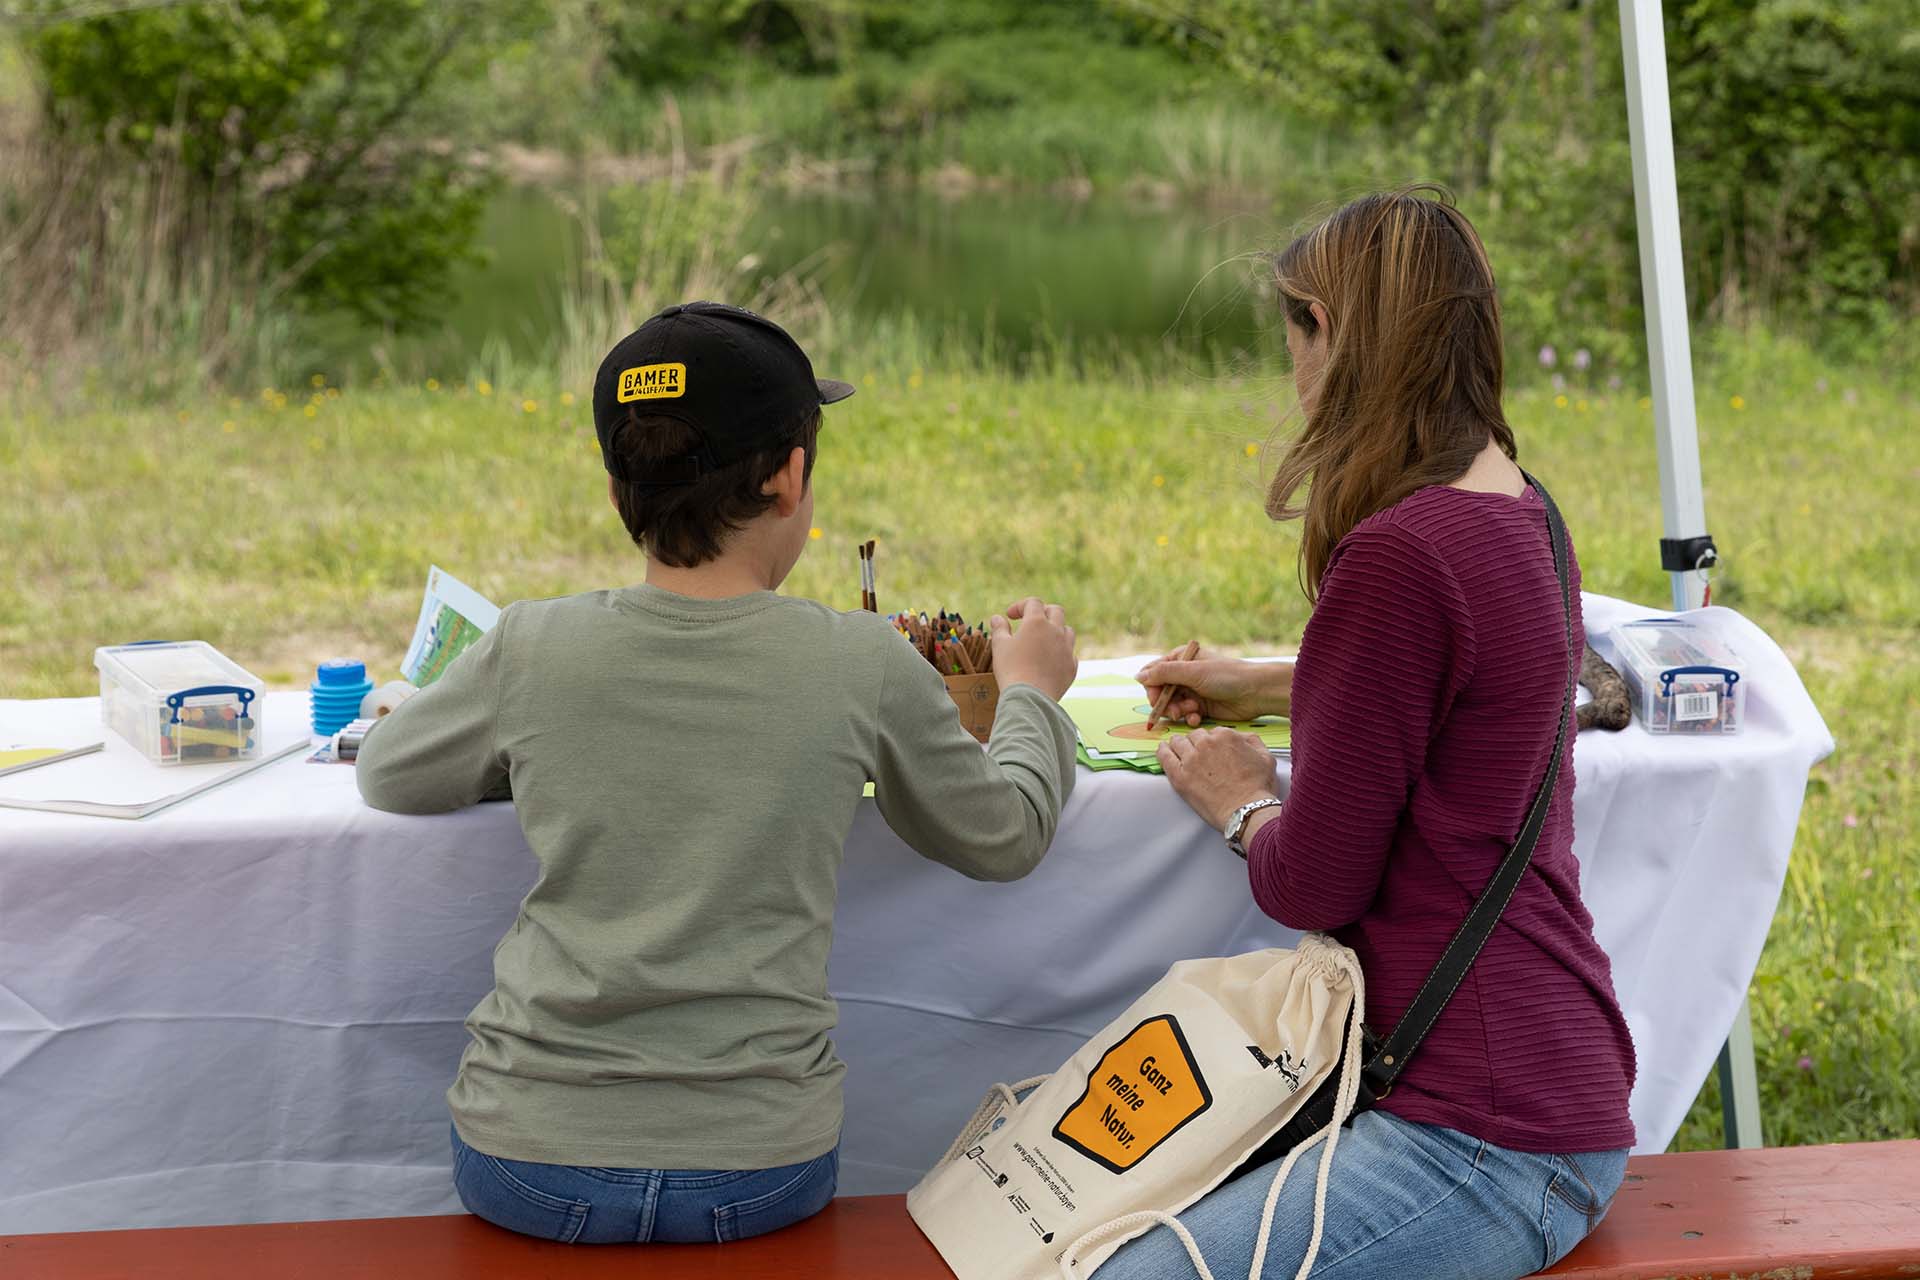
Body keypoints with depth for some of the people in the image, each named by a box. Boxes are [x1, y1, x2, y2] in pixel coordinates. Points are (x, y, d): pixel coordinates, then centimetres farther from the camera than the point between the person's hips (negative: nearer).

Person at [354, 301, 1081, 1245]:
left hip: (531, 1164, 0)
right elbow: (1004, 838, 9)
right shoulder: (868, 667, -9)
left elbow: (387, 777, 14)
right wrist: (1031, 690, 28)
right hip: (763, 1166, 0)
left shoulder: (531, 649, -7)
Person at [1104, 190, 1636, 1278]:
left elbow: (1314, 884, -14)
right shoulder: (1517, 512, 9)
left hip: (1487, 1138, -10)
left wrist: (1242, 798, 7)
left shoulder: (1398, 556, -21)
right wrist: (1262, 687, 41)